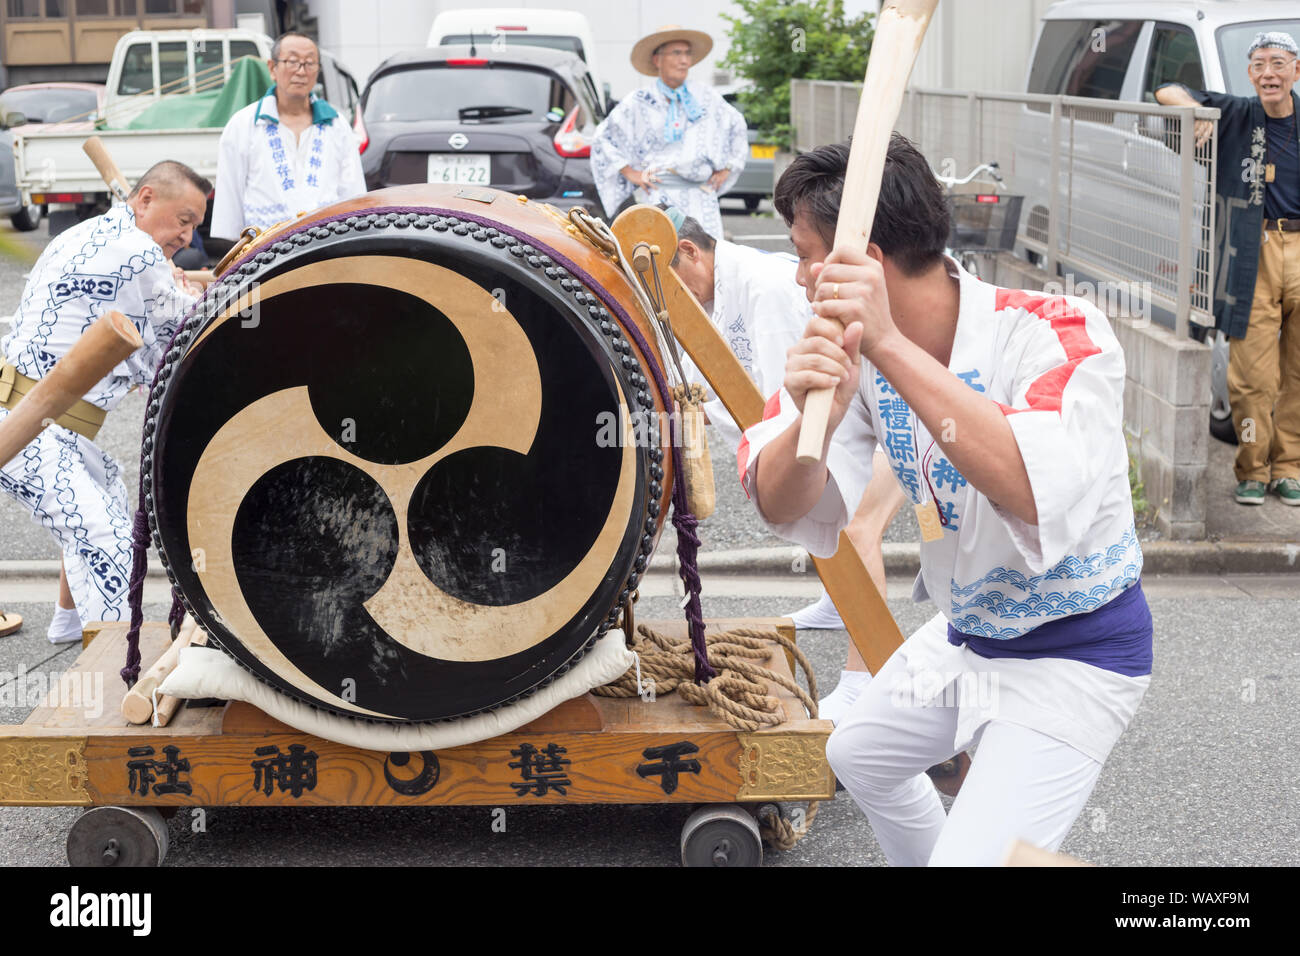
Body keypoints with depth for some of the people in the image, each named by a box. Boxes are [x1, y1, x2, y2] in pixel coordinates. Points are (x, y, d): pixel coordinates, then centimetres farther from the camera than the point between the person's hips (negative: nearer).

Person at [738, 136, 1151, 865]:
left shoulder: (1058, 333, -28)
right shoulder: (857, 347, -9)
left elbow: (1044, 496, -46)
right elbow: (781, 509, -19)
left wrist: (891, 346, -48)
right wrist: (813, 415, -41)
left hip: (1076, 655, -7)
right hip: (966, 632, 7)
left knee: (977, 856, -18)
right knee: (858, 757, 26)